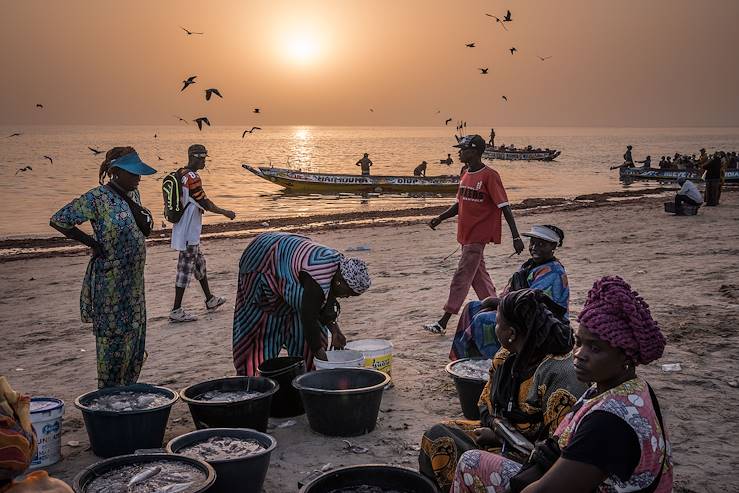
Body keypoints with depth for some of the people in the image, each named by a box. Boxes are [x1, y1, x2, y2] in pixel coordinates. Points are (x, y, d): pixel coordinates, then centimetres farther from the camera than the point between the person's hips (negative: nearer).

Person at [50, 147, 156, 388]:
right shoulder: (97, 198, -15)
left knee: (135, 334, 13)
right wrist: (92, 243, -11)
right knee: (112, 335, -1)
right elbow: (58, 220, -15)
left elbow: (146, 229, 8)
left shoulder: (132, 194, 8)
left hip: (134, 279, 8)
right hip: (110, 280, -8)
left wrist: (131, 202, -6)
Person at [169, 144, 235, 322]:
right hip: (189, 232, -10)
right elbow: (205, 203, -18)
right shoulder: (192, 178, -20)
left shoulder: (180, 174, 10)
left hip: (186, 230, 10)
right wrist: (225, 212, -5)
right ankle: (176, 311, 0)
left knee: (199, 262, 20)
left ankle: (210, 300, 34)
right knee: (186, 267, -4)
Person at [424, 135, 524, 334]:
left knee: (461, 277, -8)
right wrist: (440, 218, 5)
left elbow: (504, 206, -16)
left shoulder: (489, 176, -15)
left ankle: (443, 322, -6)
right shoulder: (466, 175, 11)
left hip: (478, 236, -9)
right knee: (478, 275, 15)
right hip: (466, 235, 9)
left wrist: (515, 236, -19)